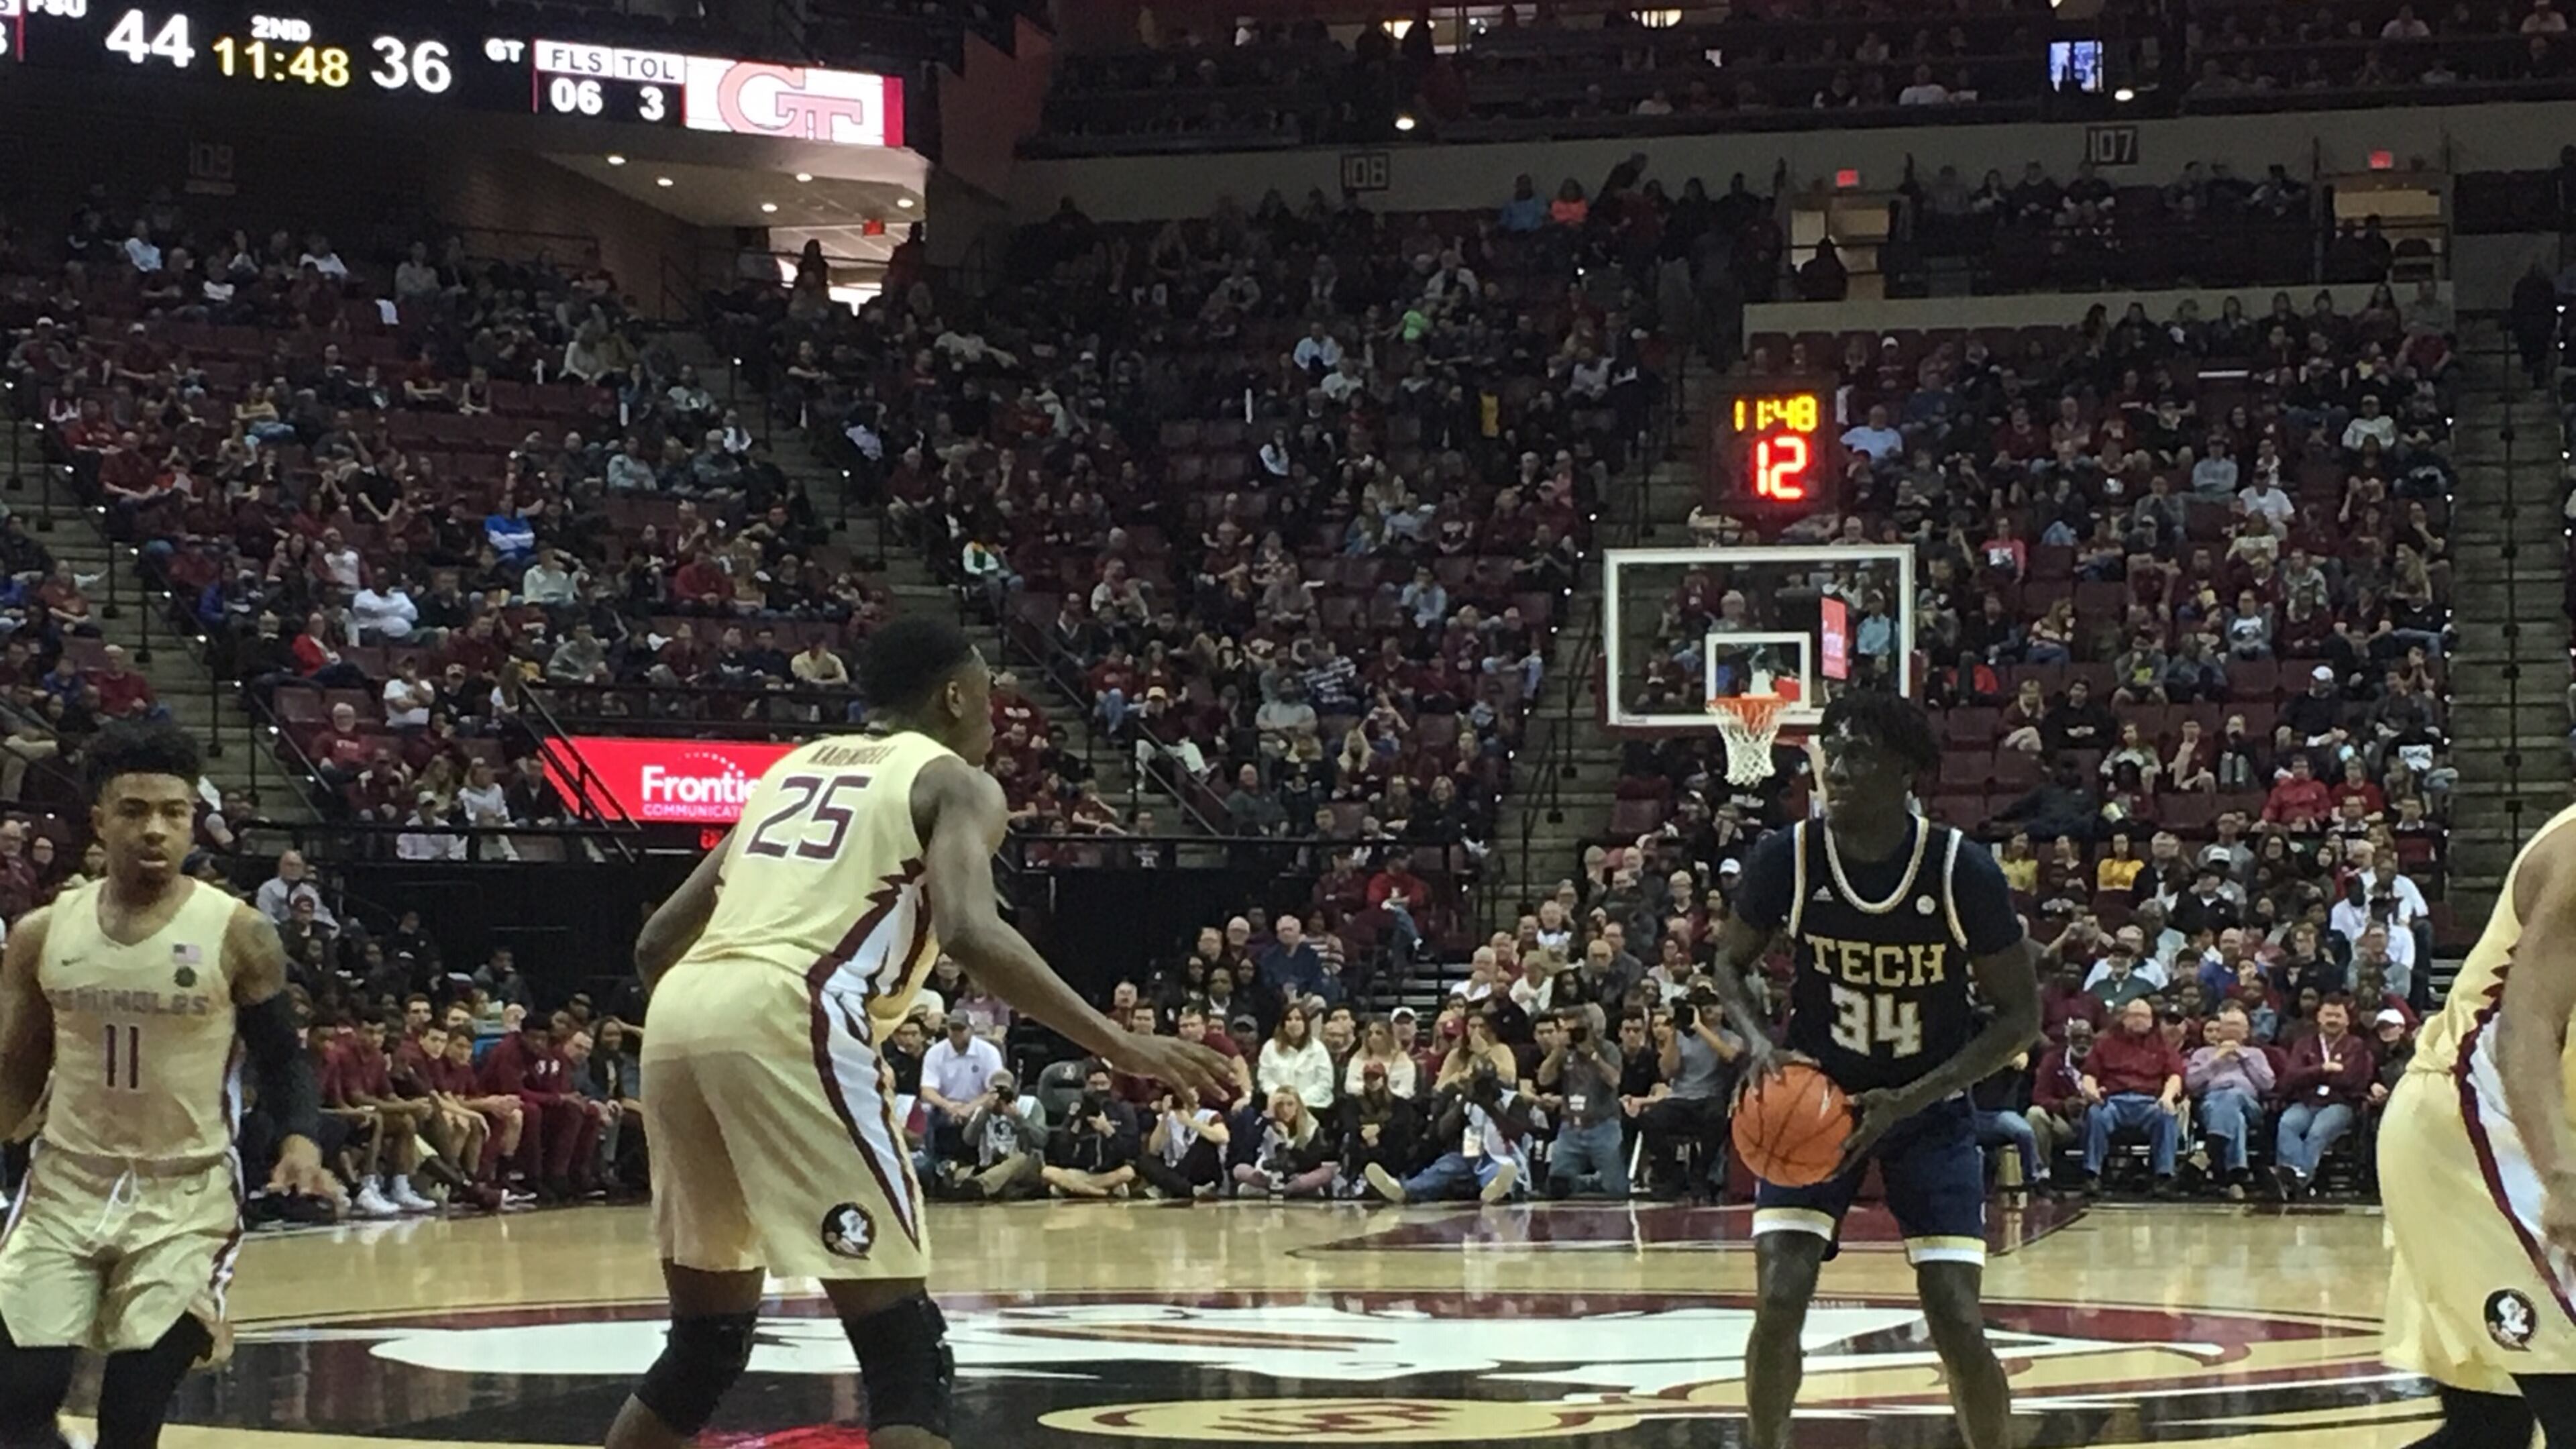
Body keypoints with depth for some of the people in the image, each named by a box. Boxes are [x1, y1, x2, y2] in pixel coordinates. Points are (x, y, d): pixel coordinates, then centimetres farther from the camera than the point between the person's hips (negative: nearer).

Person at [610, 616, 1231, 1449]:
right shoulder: (956, 781, 12)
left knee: (707, 1342, 23)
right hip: (791, 1022, -7)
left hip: (679, 1016, 7)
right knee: (905, 1353, -2)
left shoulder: (792, 767, 31)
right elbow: (970, 933, -10)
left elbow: (658, 943, 28)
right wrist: (1123, 1047, -7)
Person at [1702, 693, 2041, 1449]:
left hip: (1930, 1108, -1)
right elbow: (1731, 962, 3)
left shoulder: (1962, 869, -20)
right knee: (1778, 1305, -12)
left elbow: (2020, 1015, -12)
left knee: (1957, 1322, -9)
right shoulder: (1788, 856, -16)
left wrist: (1909, 1100, -21)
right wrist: (1759, 1041, -18)